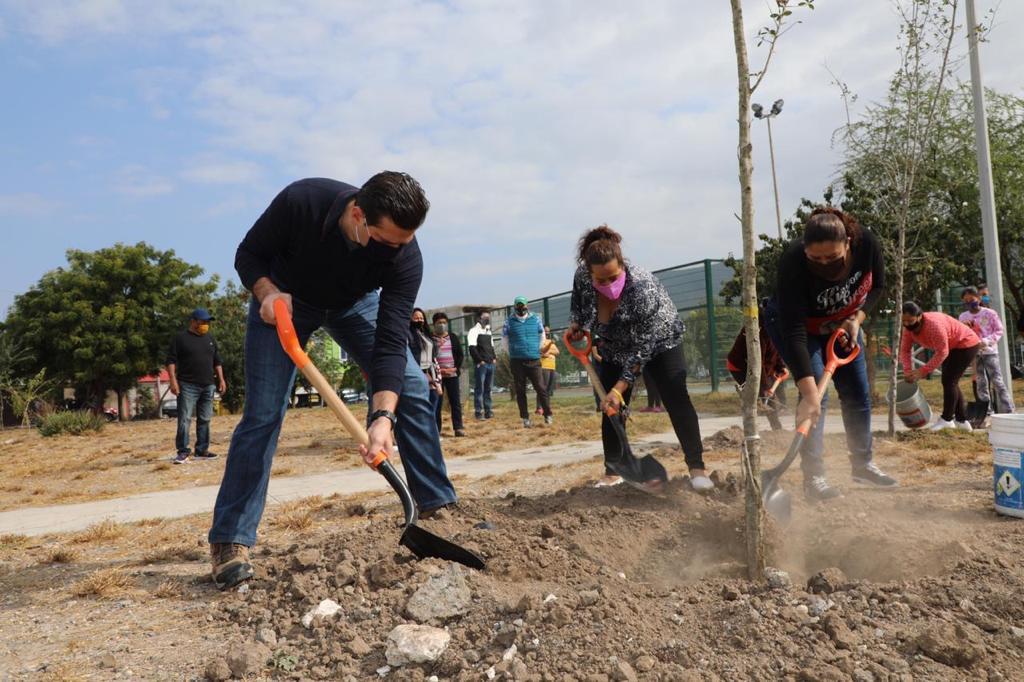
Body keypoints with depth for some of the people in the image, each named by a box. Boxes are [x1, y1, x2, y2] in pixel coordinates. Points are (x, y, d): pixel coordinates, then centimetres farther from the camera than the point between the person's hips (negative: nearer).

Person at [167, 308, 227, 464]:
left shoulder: (210, 338, 16)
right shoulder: (180, 337, 0)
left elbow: (217, 361, 20)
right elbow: (171, 360, -5)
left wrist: (221, 379, 13)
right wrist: (173, 381, -14)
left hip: (208, 386, 5)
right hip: (188, 386, -5)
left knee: (204, 420, 7)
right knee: (185, 419, -8)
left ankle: (201, 450, 14)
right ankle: (183, 451, -3)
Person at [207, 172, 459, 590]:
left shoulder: (405, 255, -31)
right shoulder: (300, 201, -35)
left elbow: (390, 341, -33)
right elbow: (248, 255, -17)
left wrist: (383, 416, -44)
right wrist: (268, 292, -37)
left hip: (354, 303, 2)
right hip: (284, 299, -2)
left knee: (412, 388, -10)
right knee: (263, 413, -12)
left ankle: (438, 506, 2)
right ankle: (230, 542, -4)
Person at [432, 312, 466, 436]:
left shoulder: (453, 337, 10)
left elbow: (460, 354, 10)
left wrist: (456, 368, -4)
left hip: (452, 374, 2)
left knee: (455, 401, 1)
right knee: (437, 402, 1)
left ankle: (458, 427, 4)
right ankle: (436, 429, 6)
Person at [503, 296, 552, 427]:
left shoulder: (535, 319, 6)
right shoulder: (510, 322, 2)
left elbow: (542, 336, 18)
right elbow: (505, 339, 9)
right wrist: (513, 354, 8)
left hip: (534, 360, 1)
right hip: (517, 361, 0)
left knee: (540, 388, -2)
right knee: (520, 390, 2)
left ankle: (548, 414, 8)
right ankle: (525, 418, 9)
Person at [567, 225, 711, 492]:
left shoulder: (642, 286, -39)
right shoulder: (582, 275, -26)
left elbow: (642, 348, -34)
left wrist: (619, 389, -35)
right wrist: (575, 324, -16)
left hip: (658, 341, -4)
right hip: (615, 347, 4)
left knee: (677, 400, -14)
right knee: (610, 408, 1)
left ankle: (697, 469, -9)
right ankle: (611, 474, 11)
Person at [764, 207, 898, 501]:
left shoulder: (867, 243, -28)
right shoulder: (792, 263, -40)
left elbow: (877, 286, -4)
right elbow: (793, 332, -42)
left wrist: (856, 318, -22)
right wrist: (809, 394, -47)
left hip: (842, 323, 5)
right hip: (793, 323, -5)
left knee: (858, 394, 6)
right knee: (816, 393, -18)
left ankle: (862, 464, 23)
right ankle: (813, 476, -13)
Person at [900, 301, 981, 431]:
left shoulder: (934, 324, -37)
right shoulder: (909, 327, -13)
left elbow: (942, 352, -35)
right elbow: (904, 350, -13)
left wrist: (923, 371, -36)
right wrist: (907, 371, -27)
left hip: (966, 344, -9)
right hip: (952, 347, 9)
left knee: (949, 381, -12)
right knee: (950, 382, 11)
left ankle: (947, 419, -1)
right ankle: (962, 420, 21)